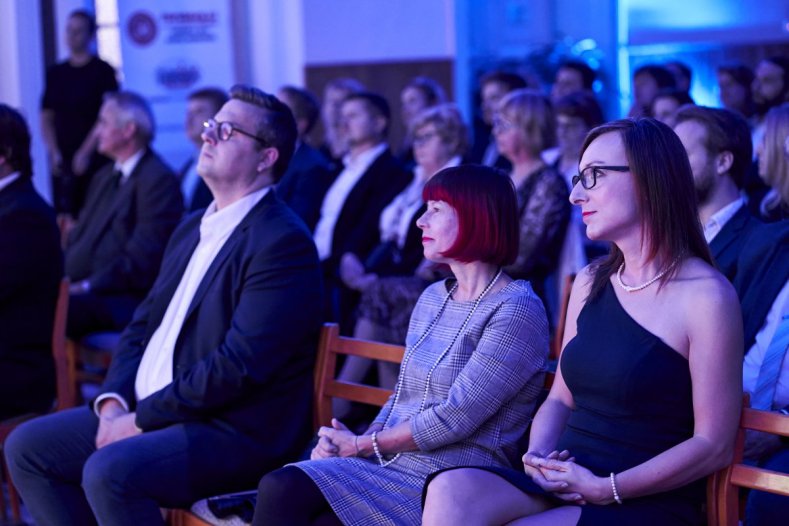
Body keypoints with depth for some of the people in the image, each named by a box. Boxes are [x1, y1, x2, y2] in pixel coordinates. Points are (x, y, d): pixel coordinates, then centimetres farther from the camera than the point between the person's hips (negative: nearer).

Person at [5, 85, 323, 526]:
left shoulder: (283, 242, -14)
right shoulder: (193, 229, 17)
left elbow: (238, 366, -22)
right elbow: (143, 326, 17)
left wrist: (142, 419, -17)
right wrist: (113, 402, -1)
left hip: (237, 433, -10)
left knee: (109, 471, -31)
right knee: (27, 447, 3)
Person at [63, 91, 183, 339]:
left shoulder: (159, 179, -8)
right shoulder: (104, 177, 23)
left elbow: (143, 259, -16)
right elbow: (79, 238, 22)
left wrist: (87, 287, -19)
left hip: (127, 299, -9)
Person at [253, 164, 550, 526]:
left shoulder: (517, 309, -9)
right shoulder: (433, 298, 17)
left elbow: (456, 418, -15)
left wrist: (360, 445, -7)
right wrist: (347, 443, -1)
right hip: (390, 465, 7)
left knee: (283, 492, -25)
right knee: (278, 489, -22)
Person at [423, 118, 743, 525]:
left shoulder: (705, 296, -8)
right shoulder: (590, 283, 13)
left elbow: (715, 446, -9)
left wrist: (607, 489, -15)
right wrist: (539, 455, -3)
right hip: (565, 486, 6)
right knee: (452, 491, -26)